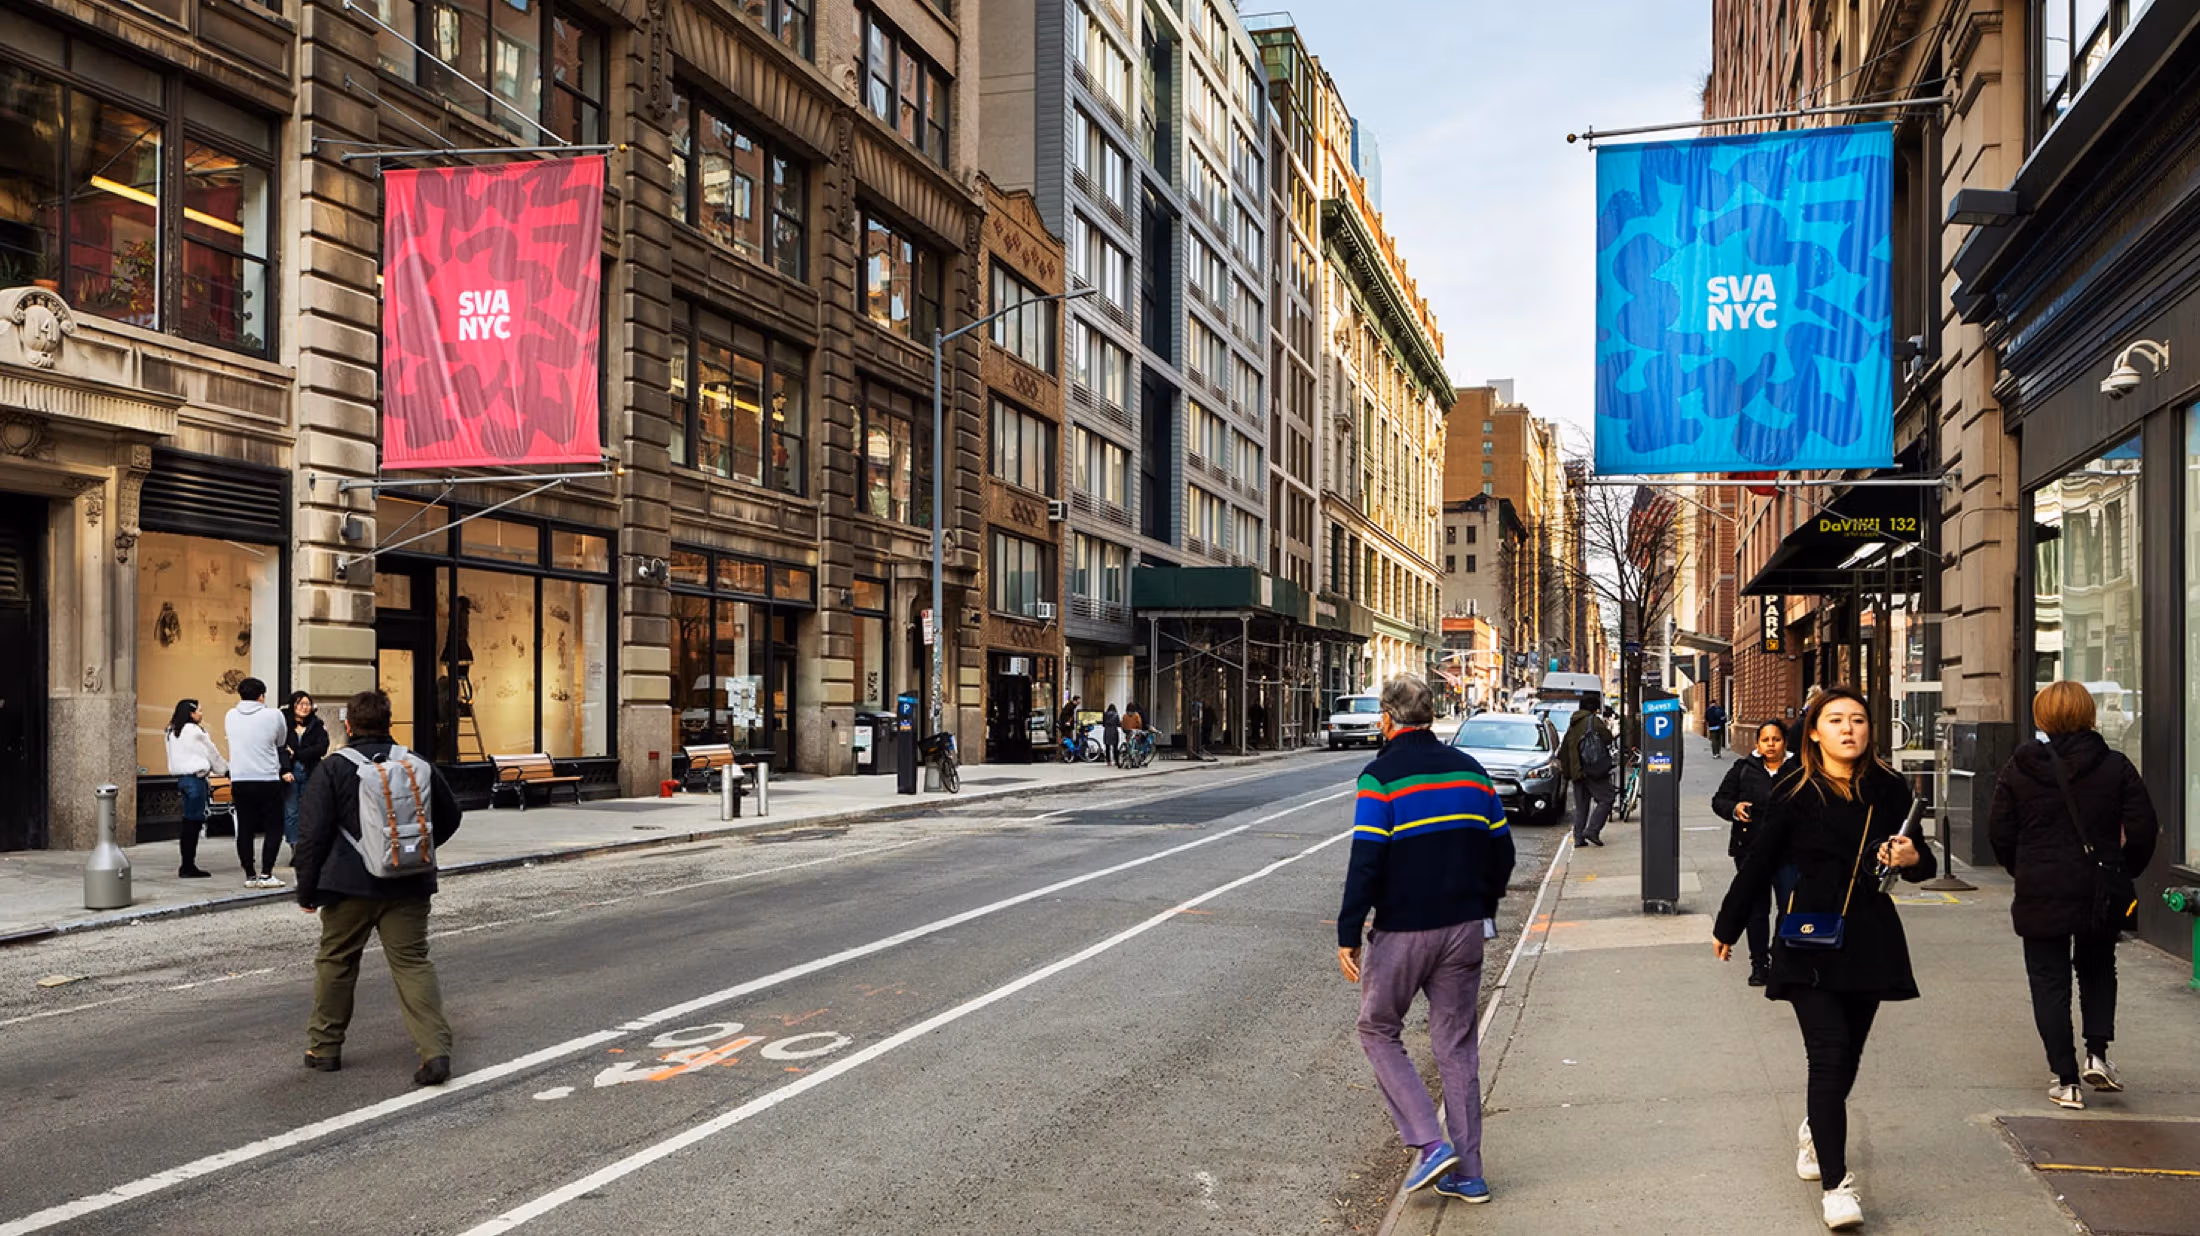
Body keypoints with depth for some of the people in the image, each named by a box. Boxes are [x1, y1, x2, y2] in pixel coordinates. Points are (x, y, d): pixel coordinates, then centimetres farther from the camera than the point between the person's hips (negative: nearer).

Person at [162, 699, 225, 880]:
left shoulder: (173, 732, 13)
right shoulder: (194, 731, -12)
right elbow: (211, 753, -2)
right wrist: (225, 768, 13)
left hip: (182, 777, 9)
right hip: (196, 778, -9)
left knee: (189, 823, 12)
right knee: (193, 822, -5)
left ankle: (186, 866, 15)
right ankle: (189, 867, -3)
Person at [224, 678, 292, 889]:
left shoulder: (230, 716, 3)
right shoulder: (273, 715, -7)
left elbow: (234, 741, 17)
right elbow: (282, 742, 8)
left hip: (239, 780, 4)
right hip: (268, 780, -3)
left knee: (245, 829, 9)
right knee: (273, 827, 5)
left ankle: (250, 875, 11)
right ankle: (266, 874, -1)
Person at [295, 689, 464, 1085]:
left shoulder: (332, 769, -5)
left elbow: (312, 834, -7)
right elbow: (448, 818, 16)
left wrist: (307, 891, 2)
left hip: (350, 885, -2)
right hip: (408, 887, 2)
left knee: (335, 962, 15)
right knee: (413, 964, 3)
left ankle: (324, 1047, 27)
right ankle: (435, 1050, -10)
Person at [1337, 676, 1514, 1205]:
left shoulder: (1382, 776, -10)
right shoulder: (1469, 769, 7)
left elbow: (1366, 862, -16)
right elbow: (1502, 849, 11)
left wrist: (1348, 934, -10)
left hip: (1402, 930, -5)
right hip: (1464, 930, 5)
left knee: (1379, 1031, 12)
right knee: (1457, 1044, 12)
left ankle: (1429, 1143, 0)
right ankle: (1467, 1172, 15)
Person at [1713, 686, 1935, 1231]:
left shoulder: (1888, 790, 3)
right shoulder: (1793, 794, -5)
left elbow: (1923, 862, 14)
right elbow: (1758, 864, 3)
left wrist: (1913, 858, -11)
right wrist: (1726, 928, 11)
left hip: (1869, 938, 3)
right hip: (1809, 940, -3)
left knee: (1846, 1056, 13)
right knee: (1830, 1056, -11)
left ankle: (1815, 1129, 43)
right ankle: (1835, 1184, -5)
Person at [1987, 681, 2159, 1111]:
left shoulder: (2018, 768, -4)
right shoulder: (2115, 766, -3)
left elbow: (1999, 830, -1)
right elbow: (2144, 829, -3)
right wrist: (2123, 872, 13)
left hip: (2041, 895, -1)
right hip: (2100, 893, 1)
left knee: (2050, 984, 5)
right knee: (2098, 970, 23)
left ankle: (2066, 1080, 4)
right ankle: (2097, 1054, 11)